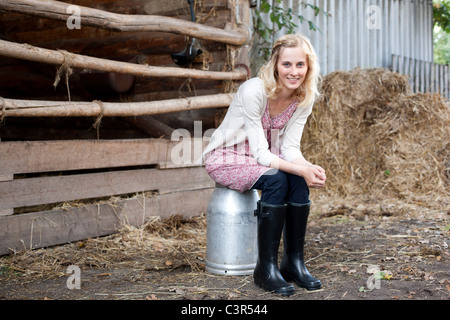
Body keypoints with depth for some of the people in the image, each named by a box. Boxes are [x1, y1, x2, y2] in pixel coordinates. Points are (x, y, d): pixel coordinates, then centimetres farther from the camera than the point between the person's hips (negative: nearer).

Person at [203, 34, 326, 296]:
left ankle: (295, 262, -12)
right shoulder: (254, 91, -29)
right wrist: (300, 169, -40)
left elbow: (290, 148, -9)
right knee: (276, 179, -32)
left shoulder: (305, 97, -10)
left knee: (299, 181, -24)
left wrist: (309, 167, -30)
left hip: (265, 157, 6)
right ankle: (266, 267, -22)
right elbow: (261, 153, -29)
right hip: (226, 158, -5)